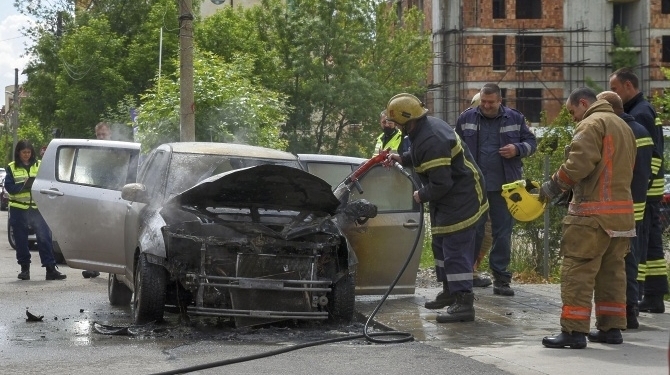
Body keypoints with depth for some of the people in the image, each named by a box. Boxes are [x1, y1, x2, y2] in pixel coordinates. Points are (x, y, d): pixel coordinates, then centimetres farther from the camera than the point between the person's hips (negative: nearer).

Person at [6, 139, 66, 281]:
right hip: (19, 209, 0)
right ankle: (25, 268, 18)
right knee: (21, 240, 6)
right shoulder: (12, 168, 5)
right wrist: (24, 184, -19)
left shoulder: (40, 165, 8)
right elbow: (9, 187, -4)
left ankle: (50, 269, -7)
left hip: (37, 207, 0)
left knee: (45, 237, -7)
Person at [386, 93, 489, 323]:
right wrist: (403, 159, 12)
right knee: (442, 244, 21)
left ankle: (464, 303, -13)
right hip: (450, 199, 11)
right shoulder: (428, 126, 5)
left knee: (455, 249, -12)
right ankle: (449, 291, 35)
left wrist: (421, 196, -12)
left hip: (460, 199, -11)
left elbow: (441, 184, -30)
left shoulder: (432, 141, -29)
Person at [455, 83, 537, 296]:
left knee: (503, 233, 4)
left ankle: (501, 277, 11)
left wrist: (518, 149, -10)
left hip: (504, 187, 0)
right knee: (473, 232, 4)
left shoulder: (515, 119, 4)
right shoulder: (466, 118, 4)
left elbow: (531, 142, 11)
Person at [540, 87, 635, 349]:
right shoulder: (623, 125, 20)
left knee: (578, 270, -6)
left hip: (593, 213, -9)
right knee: (612, 270, 14)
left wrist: (554, 185, -7)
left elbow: (579, 163, -21)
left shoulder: (591, 124, -9)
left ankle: (574, 330, -7)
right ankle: (611, 328, 18)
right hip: (622, 211, 9)